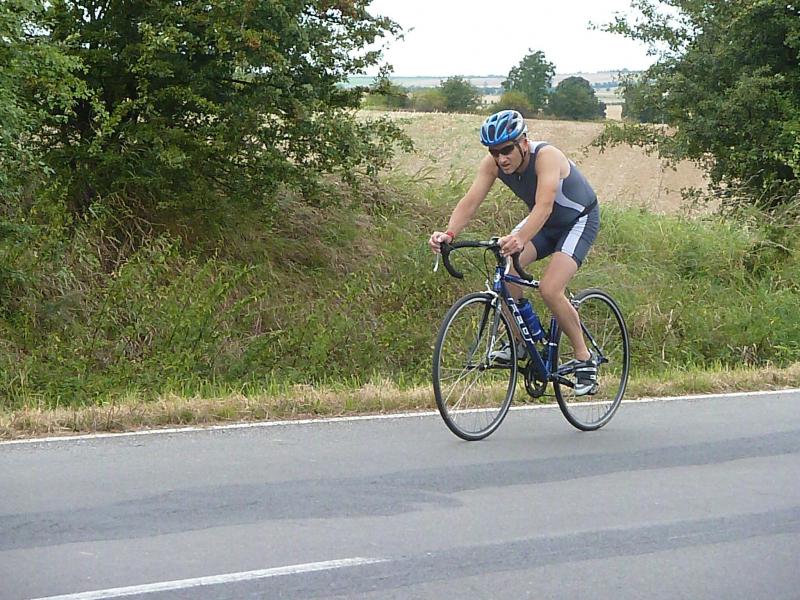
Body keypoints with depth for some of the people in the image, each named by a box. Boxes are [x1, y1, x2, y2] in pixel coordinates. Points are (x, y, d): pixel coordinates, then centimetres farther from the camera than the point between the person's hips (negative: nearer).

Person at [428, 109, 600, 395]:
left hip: (580, 220, -6)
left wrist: (520, 238, -65)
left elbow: (544, 206, -48)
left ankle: (585, 359, -6)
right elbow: (470, 201, -25)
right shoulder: (493, 163, -18)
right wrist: (449, 233, -44)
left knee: (550, 289, -24)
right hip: (543, 222, 6)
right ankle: (519, 341, -2)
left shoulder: (547, 157, -35)